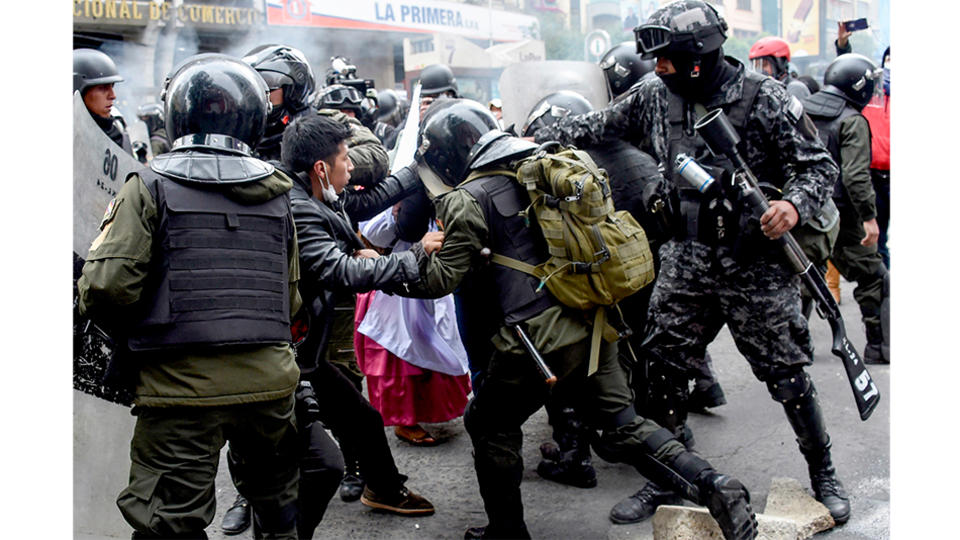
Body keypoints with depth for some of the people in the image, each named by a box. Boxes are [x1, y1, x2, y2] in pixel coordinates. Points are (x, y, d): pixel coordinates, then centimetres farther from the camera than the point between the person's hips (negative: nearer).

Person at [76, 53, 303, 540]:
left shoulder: (151, 186, -5)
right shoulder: (277, 192, 9)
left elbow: (107, 288, -13)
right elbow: (291, 297, 10)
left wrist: (133, 335, 7)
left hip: (182, 385, -4)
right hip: (268, 380, 5)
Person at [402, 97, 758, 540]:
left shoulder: (469, 200, -7)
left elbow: (441, 279, -6)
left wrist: (411, 254, 8)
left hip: (538, 339, -7)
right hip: (592, 325, 7)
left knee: (489, 425, 15)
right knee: (623, 428, 12)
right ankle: (710, 485, -3)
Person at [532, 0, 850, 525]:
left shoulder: (764, 98, -11)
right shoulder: (656, 97, 3)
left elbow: (820, 166, -8)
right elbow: (597, 126, 14)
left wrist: (796, 205, -27)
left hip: (756, 264, -4)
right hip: (685, 264, 5)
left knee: (786, 374, 3)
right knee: (661, 367, 7)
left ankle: (823, 473, 24)